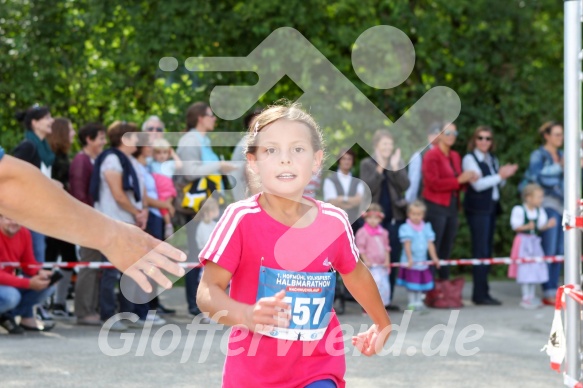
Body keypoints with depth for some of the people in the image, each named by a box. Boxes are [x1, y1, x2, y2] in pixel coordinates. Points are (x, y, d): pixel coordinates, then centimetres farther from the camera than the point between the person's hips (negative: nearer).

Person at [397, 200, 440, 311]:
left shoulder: (426, 228, 5)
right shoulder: (406, 228, -9)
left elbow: (430, 244, 5)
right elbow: (407, 245, -15)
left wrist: (434, 258, 0)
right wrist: (410, 259, -21)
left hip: (422, 262, 5)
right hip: (410, 263, -5)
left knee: (421, 282, 12)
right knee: (411, 283, 1)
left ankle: (418, 302, 21)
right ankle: (412, 302, 9)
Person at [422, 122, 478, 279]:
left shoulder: (455, 156, 15)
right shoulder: (432, 155, -6)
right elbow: (434, 183, -15)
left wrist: (467, 179, -2)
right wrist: (459, 180, -18)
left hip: (452, 207, 7)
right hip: (436, 207, -7)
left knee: (446, 251, 9)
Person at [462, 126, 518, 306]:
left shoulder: (492, 159, 17)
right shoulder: (470, 159, -5)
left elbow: (498, 184, 20)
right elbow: (478, 184, -15)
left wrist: (504, 175, -1)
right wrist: (500, 176, -14)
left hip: (491, 207, 8)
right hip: (477, 208, -8)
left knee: (487, 250, 7)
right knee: (480, 250, -10)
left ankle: (482, 292, 10)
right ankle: (480, 294, -9)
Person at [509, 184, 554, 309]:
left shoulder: (540, 211, 2)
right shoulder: (519, 210, -15)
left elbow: (540, 227, 6)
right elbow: (515, 226, -14)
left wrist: (548, 225, -12)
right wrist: (527, 227, -28)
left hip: (535, 242, 6)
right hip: (523, 242, -6)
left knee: (535, 269, 9)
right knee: (525, 269, -5)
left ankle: (532, 296, 20)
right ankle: (525, 298, 2)